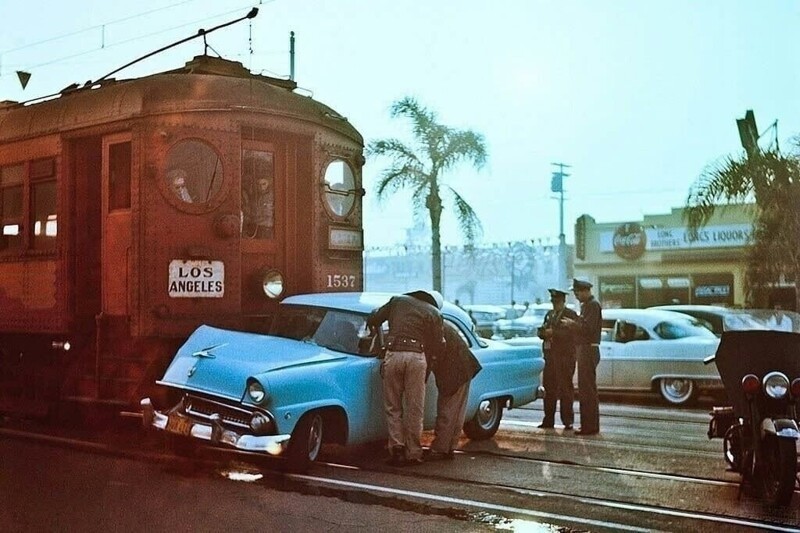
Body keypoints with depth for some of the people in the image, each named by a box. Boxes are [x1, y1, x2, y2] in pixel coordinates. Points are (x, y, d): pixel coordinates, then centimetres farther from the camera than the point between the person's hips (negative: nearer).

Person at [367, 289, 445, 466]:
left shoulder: (397, 300, 19)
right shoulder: (434, 313, 14)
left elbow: (372, 320, 16)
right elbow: (438, 345, 8)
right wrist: (430, 365, 21)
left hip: (393, 355, 1)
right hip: (417, 357, -1)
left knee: (393, 406, 12)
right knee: (415, 409, 6)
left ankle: (396, 446, 1)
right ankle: (413, 453, 9)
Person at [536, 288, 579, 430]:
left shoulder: (570, 314, -3)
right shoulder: (549, 314, 20)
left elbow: (570, 333, -16)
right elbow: (540, 331, 18)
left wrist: (553, 332, -18)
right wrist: (544, 332, -4)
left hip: (565, 357, -7)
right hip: (550, 357, 7)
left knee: (565, 388, -5)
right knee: (548, 388, 7)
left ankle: (567, 421, 0)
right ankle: (548, 421, 13)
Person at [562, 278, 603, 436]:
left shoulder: (593, 305, -12)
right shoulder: (586, 305, 19)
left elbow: (588, 327, -21)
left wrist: (572, 323, -10)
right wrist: (573, 323, 5)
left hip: (589, 350, -10)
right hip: (584, 351, 10)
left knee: (588, 390, -8)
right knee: (585, 390, 12)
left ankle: (591, 426, -5)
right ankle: (588, 425, 18)